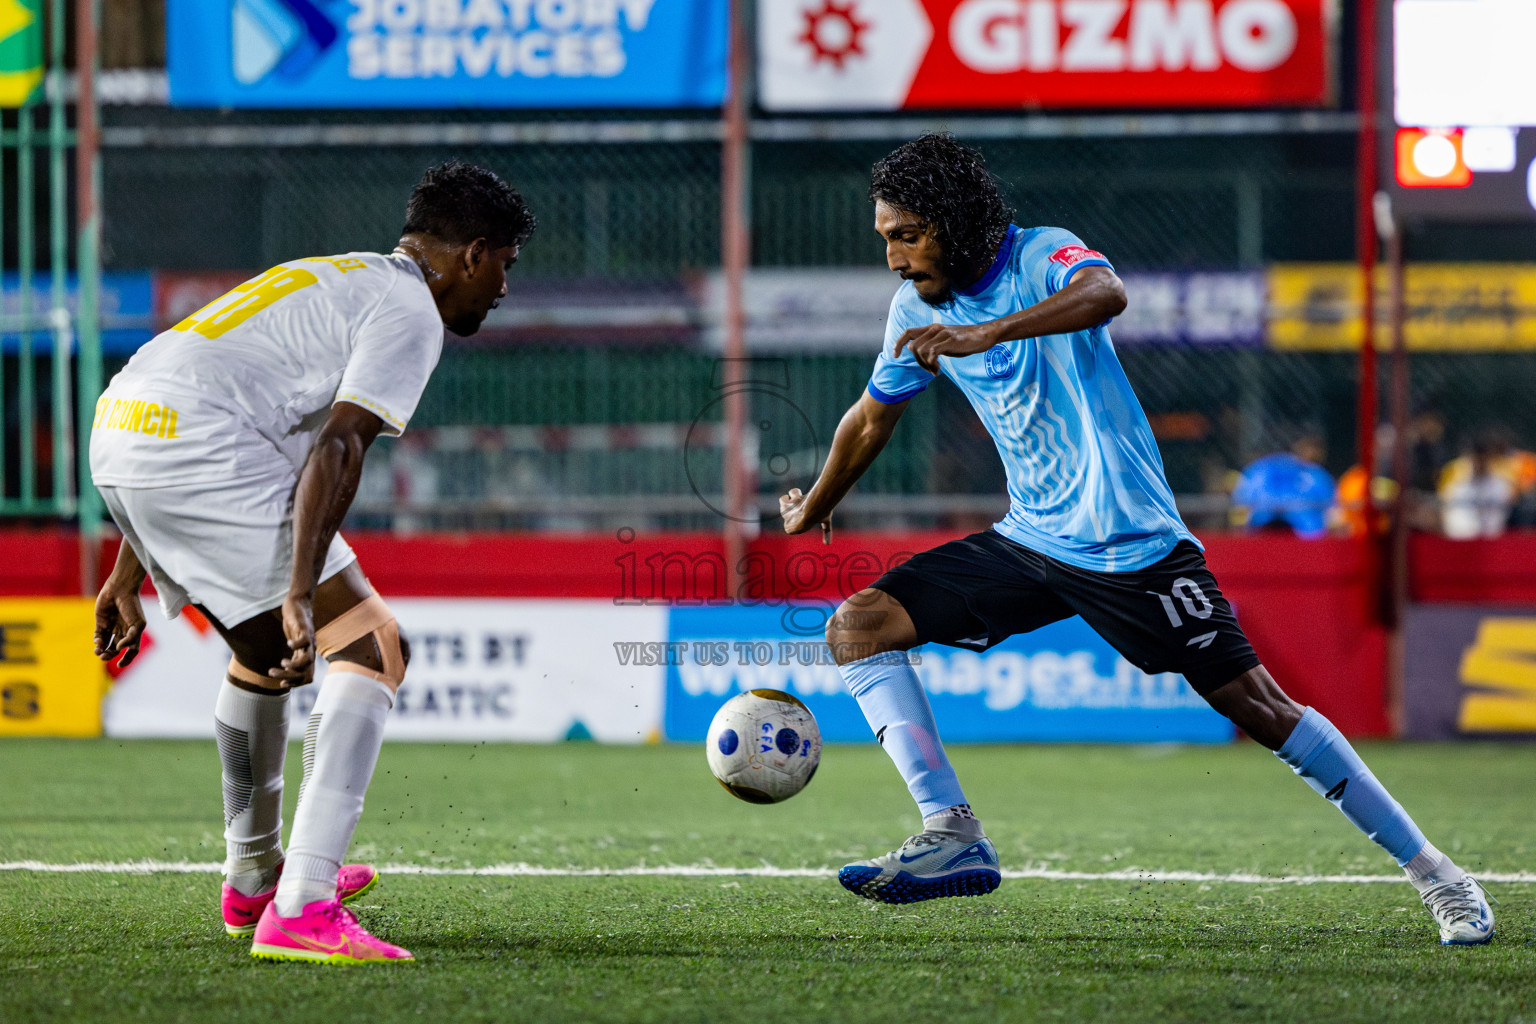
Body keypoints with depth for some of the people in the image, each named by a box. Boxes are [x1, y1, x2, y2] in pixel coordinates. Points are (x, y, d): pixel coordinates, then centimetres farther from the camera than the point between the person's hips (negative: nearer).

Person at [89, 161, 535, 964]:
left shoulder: (330, 280, 30)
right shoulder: (409, 310, 1)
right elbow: (336, 447, -15)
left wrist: (129, 574, 33)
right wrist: (300, 596, -23)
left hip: (117, 437, 10)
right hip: (205, 458, -10)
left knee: (267, 649, 30)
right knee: (373, 650, -7)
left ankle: (252, 880, 43)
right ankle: (300, 911, -19)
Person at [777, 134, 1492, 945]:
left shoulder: (1044, 255, -14)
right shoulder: (917, 310, 5)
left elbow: (1104, 293, -40)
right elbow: (872, 418, 24)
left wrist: (982, 336, -53)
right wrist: (810, 511, 37)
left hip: (1130, 543, -7)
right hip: (1027, 543, 7)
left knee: (1252, 703, -8)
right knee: (857, 626, -8)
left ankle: (1429, 870, 2)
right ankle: (953, 835, -16)